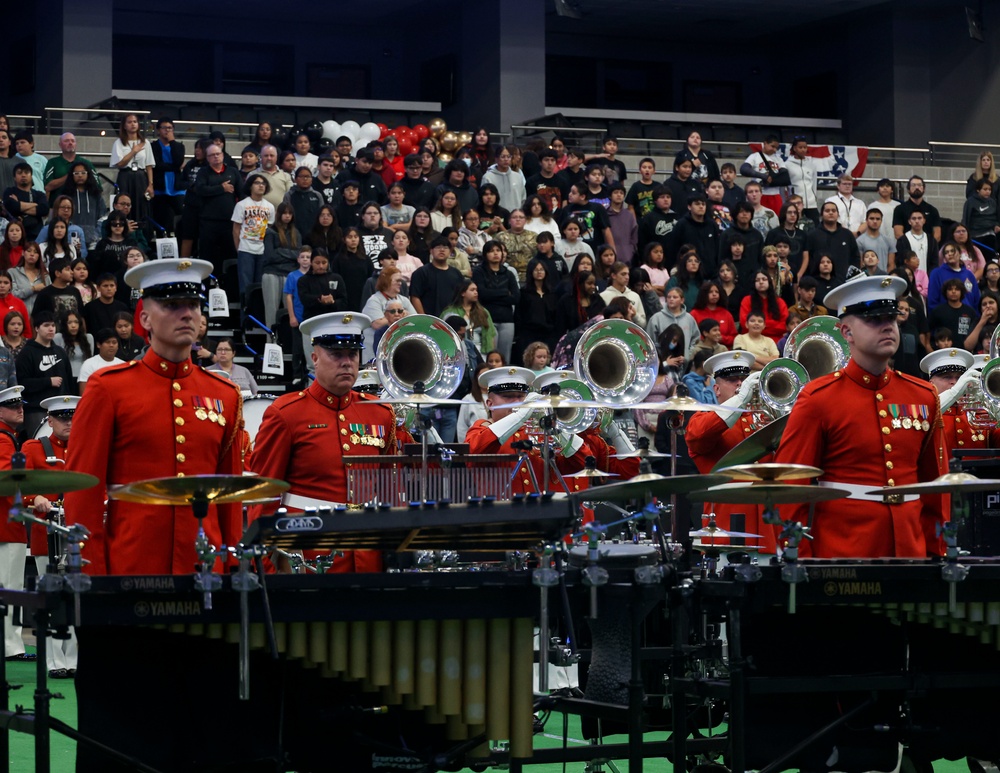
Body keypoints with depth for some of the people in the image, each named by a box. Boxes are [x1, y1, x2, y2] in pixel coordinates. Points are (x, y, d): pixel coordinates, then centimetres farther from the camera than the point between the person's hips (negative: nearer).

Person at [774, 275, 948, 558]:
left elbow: (935, 484, 15)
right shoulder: (818, 399, -5)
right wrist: (801, 562, -8)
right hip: (841, 553, -4)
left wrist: (935, 553, 10)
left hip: (911, 553, 4)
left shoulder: (923, 397, 8)